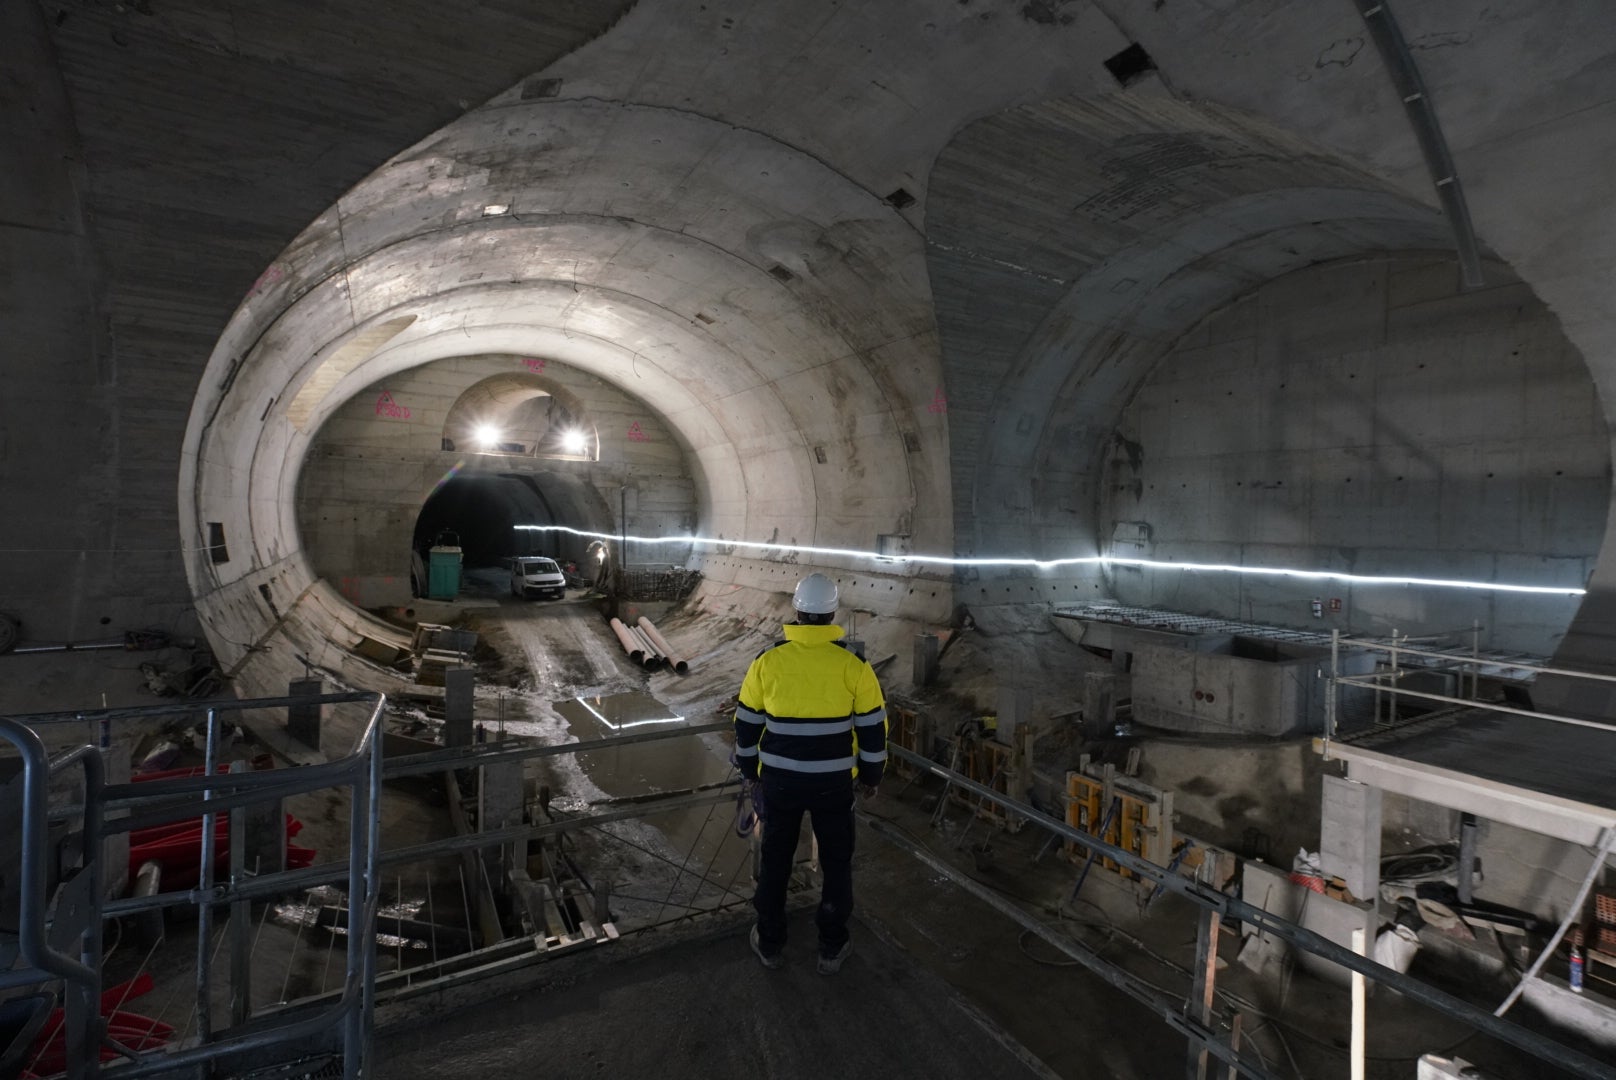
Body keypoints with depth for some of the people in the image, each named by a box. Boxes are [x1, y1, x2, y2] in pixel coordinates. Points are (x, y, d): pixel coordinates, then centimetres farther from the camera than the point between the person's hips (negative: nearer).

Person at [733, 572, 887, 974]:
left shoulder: (768, 660, -11)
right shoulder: (854, 664, -13)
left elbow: (747, 723, -1)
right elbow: (873, 727, -6)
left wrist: (749, 768, 15)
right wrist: (871, 775, 10)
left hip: (780, 780, 1)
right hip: (833, 783, -1)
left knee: (775, 860, 19)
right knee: (836, 863, 18)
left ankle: (769, 943, 35)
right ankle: (832, 948, 31)